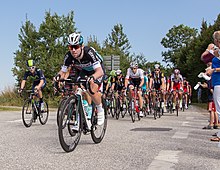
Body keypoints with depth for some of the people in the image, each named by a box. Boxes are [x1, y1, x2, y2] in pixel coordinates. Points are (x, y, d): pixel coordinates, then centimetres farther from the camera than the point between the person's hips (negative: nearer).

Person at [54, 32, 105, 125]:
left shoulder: (89, 52, -38)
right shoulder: (69, 56, -25)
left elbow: (100, 71, -45)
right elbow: (63, 71, -16)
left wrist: (92, 77, -66)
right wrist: (59, 75, -40)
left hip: (96, 71, -5)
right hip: (83, 71, 5)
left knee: (92, 90, -26)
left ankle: (100, 110, 1)